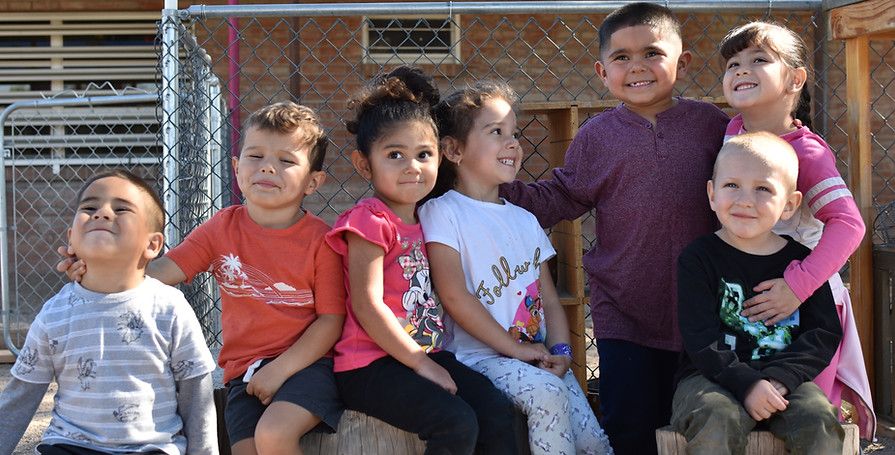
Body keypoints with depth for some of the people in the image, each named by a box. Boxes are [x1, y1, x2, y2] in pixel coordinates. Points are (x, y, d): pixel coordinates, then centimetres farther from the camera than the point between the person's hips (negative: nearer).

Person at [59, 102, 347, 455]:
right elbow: (158, 272, -1)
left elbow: (331, 319, -6)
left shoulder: (319, 239, -4)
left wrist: (281, 368, -16)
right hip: (244, 369, 4)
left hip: (304, 361, -3)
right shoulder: (222, 228, 6)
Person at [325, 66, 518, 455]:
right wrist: (421, 364, -15)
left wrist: (434, 360, 6)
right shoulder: (369, 220, -10)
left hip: (426, 355, 8)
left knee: (497, 409, -10)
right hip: (370, 364, -8)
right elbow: (367, 306, -17)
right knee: (457, 423, -24)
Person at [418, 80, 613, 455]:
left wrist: (560, 350, -4)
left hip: (539, 358, 6)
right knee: (548, 393, -31)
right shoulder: (442, 213, -3)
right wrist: (514, 348, -13)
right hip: (480, 356, -6)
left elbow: (549, 299, 14)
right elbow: (454, 296, -13)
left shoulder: (525, 220, 18)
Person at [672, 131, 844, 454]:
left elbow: (825, 333, 1)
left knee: (819, 420, -25)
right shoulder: (698, 258, -2)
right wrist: (746, 384, -23)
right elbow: (700, 339, -10)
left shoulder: (802, 260, 6)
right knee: (717, 420, -32)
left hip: (785, 380, 2)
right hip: (712, 379, -2)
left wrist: (779, 378, -15)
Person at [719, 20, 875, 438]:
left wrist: (798, 286, -33)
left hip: (807, 305, -5)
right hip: (742, 303, 5)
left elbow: (848, 223, -27)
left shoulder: (806, 151, -18)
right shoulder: (732, 132, -1)